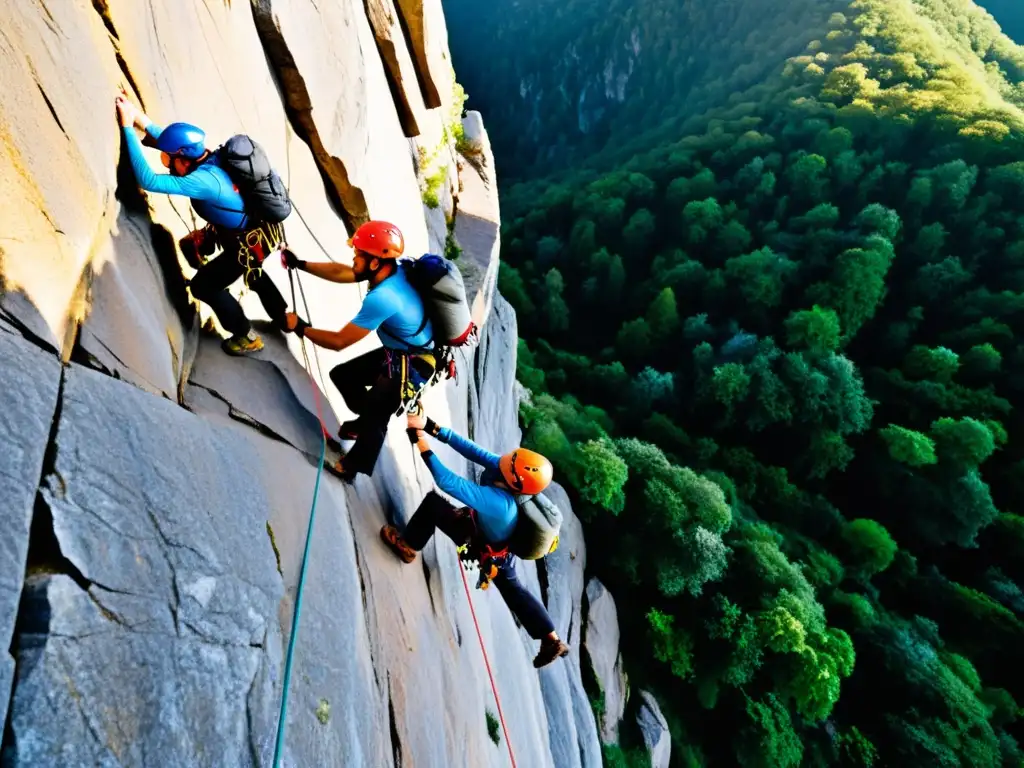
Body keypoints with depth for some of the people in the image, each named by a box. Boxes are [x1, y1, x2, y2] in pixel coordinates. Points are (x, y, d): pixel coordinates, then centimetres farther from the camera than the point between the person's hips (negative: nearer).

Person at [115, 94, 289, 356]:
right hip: (259, 229, 9)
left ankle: (248, 338, 17)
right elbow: (169, 140, 15)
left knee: (203, 286, 6)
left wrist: (128, 128, -30)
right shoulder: (208, 158, -5)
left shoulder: (203, 181, -30)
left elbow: (148, 181, -34)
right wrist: (140, 119, 4)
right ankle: (284, 318, 52)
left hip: (252, 241, -9)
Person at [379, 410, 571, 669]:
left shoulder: (497, 503, -46)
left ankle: (407, 546, 16)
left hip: (485, 549, -7)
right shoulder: (503, 468, -28)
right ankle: (552, 640, 30)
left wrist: (424, 449, -45)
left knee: (432, 502, -8)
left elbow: (447, 482, -48)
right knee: (512, 587, 26)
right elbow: (472, 450, -27)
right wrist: (431, 427, -32)